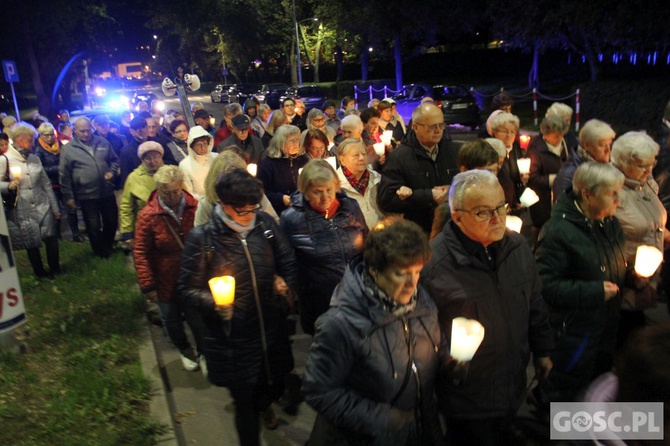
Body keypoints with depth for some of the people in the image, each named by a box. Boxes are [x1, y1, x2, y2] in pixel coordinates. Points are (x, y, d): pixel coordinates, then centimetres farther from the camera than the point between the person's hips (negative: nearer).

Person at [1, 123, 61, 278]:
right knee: (32, 244, 9)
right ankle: (40, 272, 28)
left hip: (42, 207, 3)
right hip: (23, 212, -3)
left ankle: (55, 268, 21)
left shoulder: (34, 158, 6)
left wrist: (55, 207, 10)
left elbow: (46, 184, 10)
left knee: (51, 238, 0)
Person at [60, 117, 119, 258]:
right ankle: (101, 252, 27)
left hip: (107, 192, 3)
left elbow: (114, 160, 15)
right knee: (94, 226, 8)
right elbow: (64, 175, -4)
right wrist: (68, 196, -4)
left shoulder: (102, 143, 3)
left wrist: (112, 171, -6)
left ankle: (108, 246, 40)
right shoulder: (67, 149, -6)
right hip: (86, 195, -3)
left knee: (112, 222, 16)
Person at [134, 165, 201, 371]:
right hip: (166, 282, 0)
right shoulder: (148, 215, -17)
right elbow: (140, 252, -12)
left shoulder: (195, 207, -13)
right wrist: (147, 285, -12)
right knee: (172, 320, 20)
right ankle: (185, 350, 48)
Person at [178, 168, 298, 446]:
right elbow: (187, 288, -7)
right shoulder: (202, 238, -14)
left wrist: (286, 282, -6)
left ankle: (263, 405, 62)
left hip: (272, 332, 4)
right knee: (245, 406, 9)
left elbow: (287, 260, 11)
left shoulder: (265, 224, -4)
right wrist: (212, 301, -24)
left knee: (275, 387, 23)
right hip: (233, 341, -4)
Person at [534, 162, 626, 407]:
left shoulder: (610, 223, 3)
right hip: (573, 330, -8)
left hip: (606, 327, 8)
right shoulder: (558, 230, -24)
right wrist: (595, 292, -26)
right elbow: (545, 284, -28)